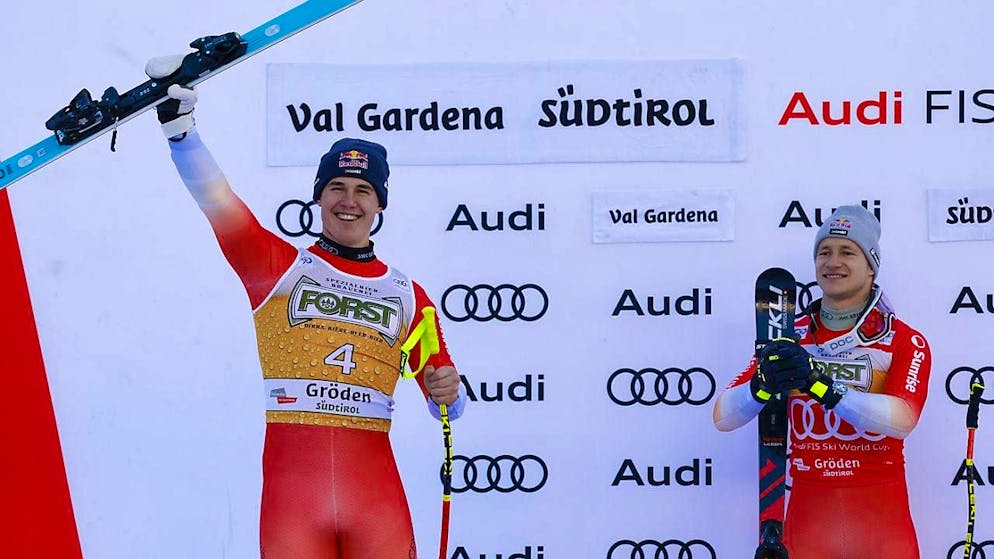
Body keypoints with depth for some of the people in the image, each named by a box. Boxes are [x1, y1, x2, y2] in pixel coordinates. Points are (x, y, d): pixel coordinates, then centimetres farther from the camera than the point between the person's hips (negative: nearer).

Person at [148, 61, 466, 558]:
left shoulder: (407, 295, 14)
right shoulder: (278, 267, 8)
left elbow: (446, 404, 16)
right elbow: (216, 202, -6)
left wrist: (446, 394, -6)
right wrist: (178, 124, -18)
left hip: (376, 494, 2)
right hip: (291, 493, -1)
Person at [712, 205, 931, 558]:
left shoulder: (905, 342, -3)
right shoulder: (791, 338, 4)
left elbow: (903, 420, -21)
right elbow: (723, 418, -3)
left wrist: (819, 385, -31)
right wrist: (764, 383, -23)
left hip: (882, 517, -1)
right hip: (807, 513, 2)